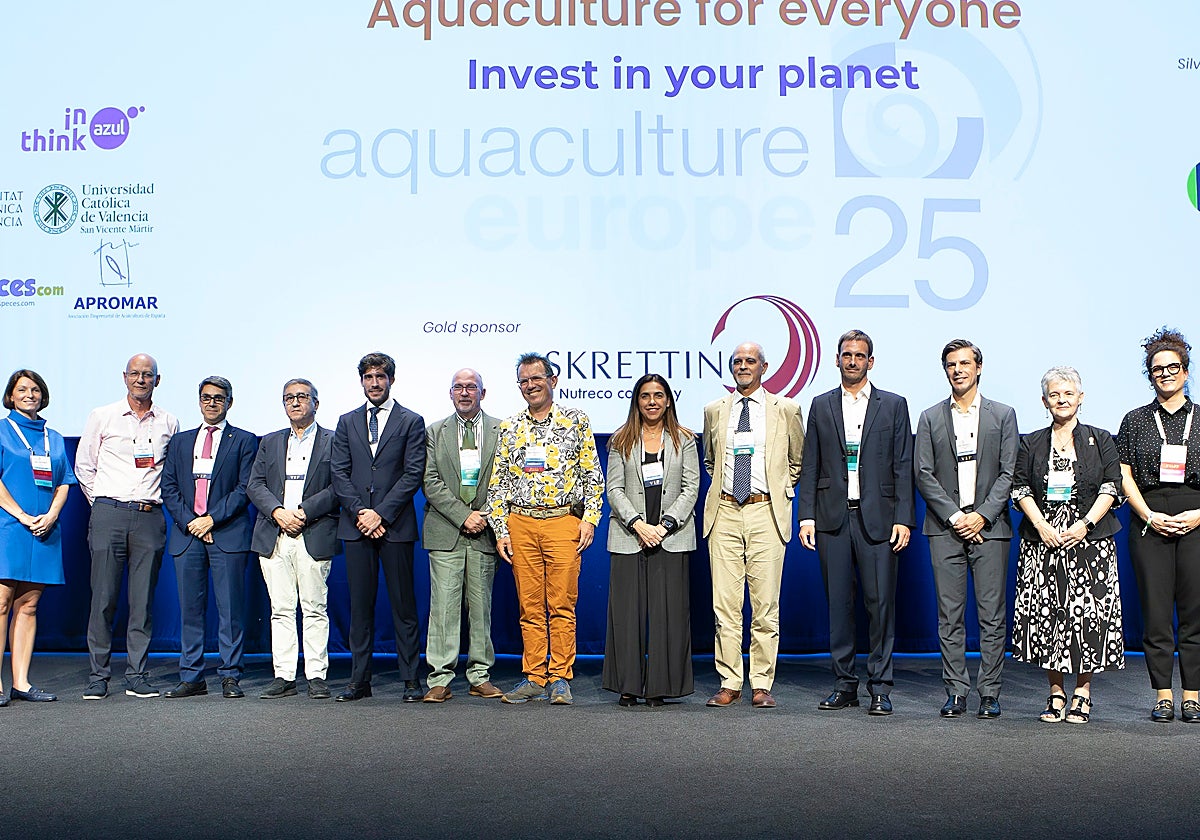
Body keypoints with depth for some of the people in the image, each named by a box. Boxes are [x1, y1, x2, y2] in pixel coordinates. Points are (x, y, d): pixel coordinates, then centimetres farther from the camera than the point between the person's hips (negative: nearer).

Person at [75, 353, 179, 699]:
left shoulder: (169, 423, 10)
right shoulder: (102, 417, 6)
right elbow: (83, 465, 11)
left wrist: (156, 502, 10)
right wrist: (102, 503, 8)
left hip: (149, 518, 1)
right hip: (108, 514, -1)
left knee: (143, 601, 1)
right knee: (103, 597, -2)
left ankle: (137, 676, 8)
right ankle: (98, 675, 7)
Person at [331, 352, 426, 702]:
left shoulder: (411, 422, 5)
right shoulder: (347, 422, 14)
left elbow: (413, 474, -3)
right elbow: (339, 473, 7)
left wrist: (381, 514, -11)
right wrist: (360, 512, -7)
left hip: (395, 525, -3)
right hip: (356, 526, 3)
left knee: (403, 604, 0)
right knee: (360, 605, 6)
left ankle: (411, 679, 7)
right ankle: (359, 680, 13)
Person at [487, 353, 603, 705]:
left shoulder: (576, 421, 6)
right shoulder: (509, 428, 12)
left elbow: (593, 475, 4)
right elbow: (497, 483, 11)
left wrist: (590, 518, -6)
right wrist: (500, 530, 3)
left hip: (564, 521, -2)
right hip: (520, 524, 2)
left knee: (562, 605, -2)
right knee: (529, 606, 5)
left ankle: (560, 678, 7)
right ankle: (534, 678, 13)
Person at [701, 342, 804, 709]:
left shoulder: (786, 409, 7)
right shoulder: (714, 411, 13)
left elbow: (798, 460, 18)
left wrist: (783, 489, 9)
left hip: (767, 513, -2)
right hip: (724, 513, 2)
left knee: (766, 603, -1)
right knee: (725, 603, 1)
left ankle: (762, 685, 9)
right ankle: (729, 683, 10)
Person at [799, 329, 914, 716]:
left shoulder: (894, 405, 7)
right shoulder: (821, 406, 12)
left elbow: (903, 467, 3)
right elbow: (810, 466, 9)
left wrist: (903, 519, -6)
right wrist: (807, 517, 0)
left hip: (877, 518, -2)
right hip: (833, 518, 2)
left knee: (880, 603, -2)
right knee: (838, 604, 5)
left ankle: (880, 688, 8)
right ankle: (845, 684, 15)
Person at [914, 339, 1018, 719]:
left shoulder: (1003, 415, 8)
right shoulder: (930, 418, 10)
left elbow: (1009, 473, 2)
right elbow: (924, 474, 4)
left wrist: (982, 515, -9)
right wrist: (954, 516, -7)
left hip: (989, 527, -1)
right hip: (945, 528, 1)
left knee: (992, 616, 1)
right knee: (949, 616, 2)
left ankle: (990, 693, 8)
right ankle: (956, 691, 9)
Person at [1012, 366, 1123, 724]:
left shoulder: (1100, 440, 9)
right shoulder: (1031, 443, 11)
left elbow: (1111, 488, 1)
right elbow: (1020, 489, 4)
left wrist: (1085, 524, -11)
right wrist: (1041, 525, -10)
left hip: (1089, 539, -1)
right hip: (1042, 540, 1)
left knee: (1088, 613, -5)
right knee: (1046, 614, -2)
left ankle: (1082, 692, 7)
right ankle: (1056, 691, 9)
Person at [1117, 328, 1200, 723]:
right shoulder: (1136, 420, 9)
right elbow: (1124, 475, 5)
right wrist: (1150, 516, -6)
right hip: (1149, 521, 0)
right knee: (1155, 609, 0)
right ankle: (1163, 695, 7)